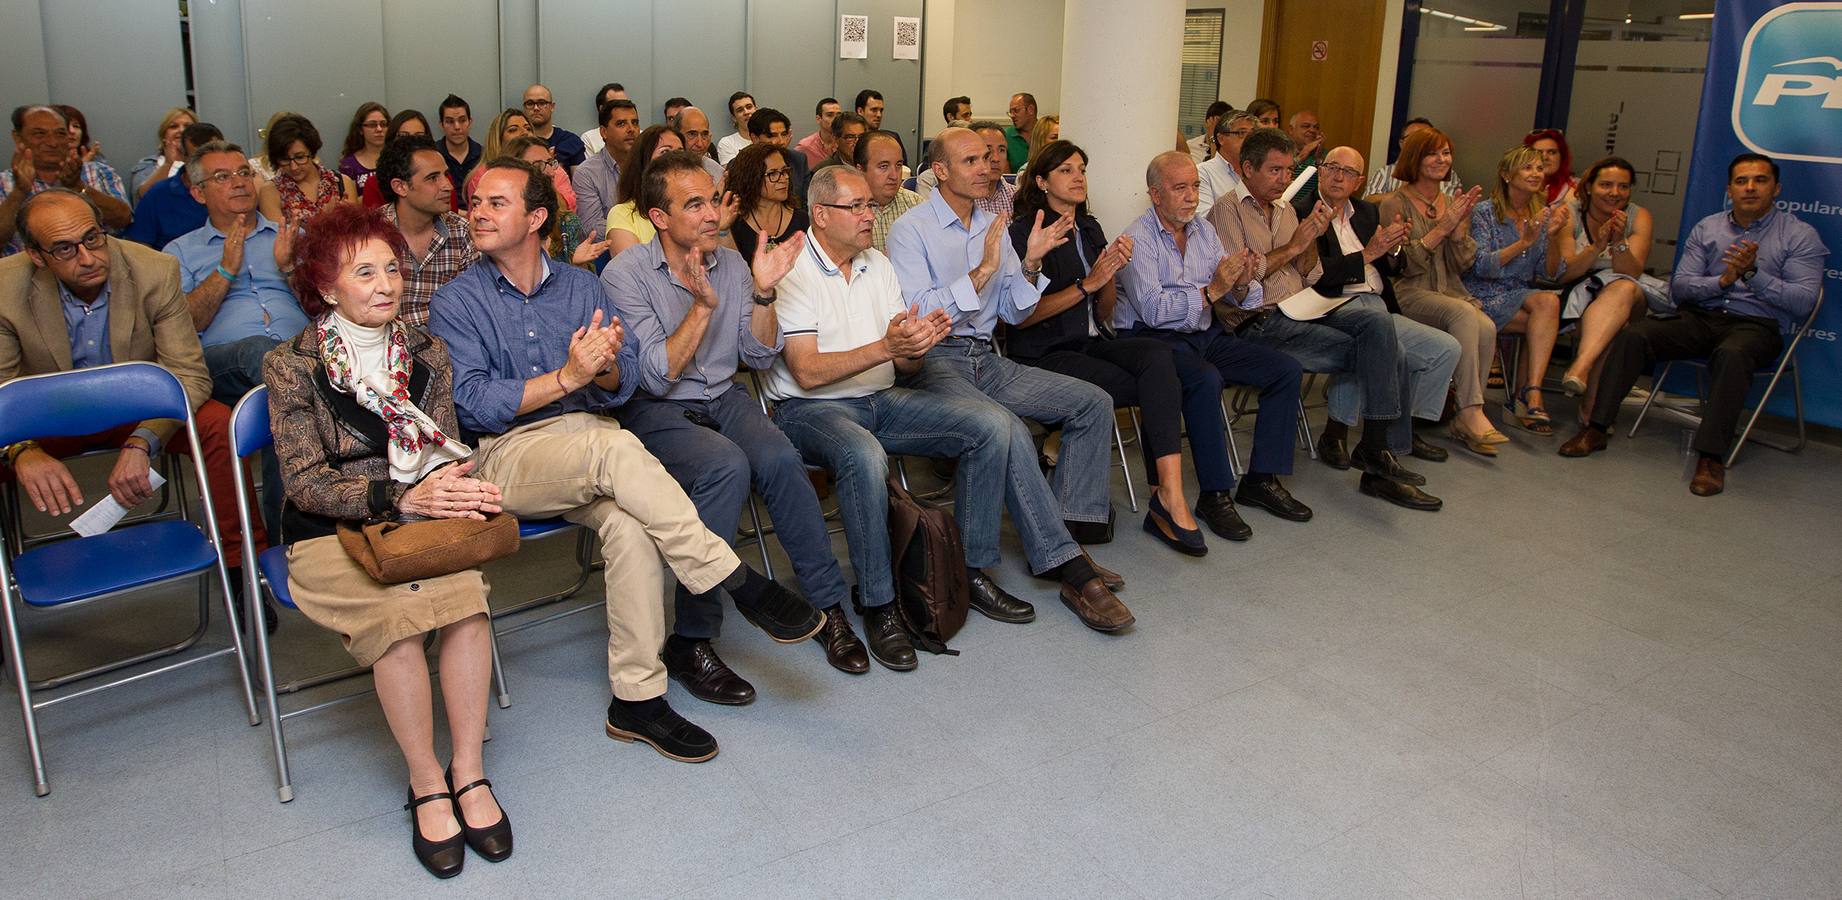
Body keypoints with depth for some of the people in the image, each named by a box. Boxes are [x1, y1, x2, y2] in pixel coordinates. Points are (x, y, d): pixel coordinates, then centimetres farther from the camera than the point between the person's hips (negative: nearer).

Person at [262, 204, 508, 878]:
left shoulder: (426, 352, 10)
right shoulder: (292, 366, -1)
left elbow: (448, 450, 9)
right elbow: (304, 481, -8)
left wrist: (456, 483, -17)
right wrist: (401, 496, -24)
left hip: (420, 519, 3)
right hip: (330, 536, -2)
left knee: (467, 593, -31)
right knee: (399, 613, -33)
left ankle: (468, 773, -20)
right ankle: (428, 786, -17)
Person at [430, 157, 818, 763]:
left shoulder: (580, 287, 14)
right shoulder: (455, 303, 5)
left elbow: (624, 384, 7)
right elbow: (473, 404, -8)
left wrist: (605, 367, -17)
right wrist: (567, 377, -18)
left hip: (591, 443, 3)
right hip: (507, 455, -3)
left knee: (629, 526, -31)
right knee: (614, 447, -34)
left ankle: (637, 699, -22)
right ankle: (739, 583, -29)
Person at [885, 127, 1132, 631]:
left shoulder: (993, 226, 15)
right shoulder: (911, 230, -4)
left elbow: (1012, 314, 15)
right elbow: (918, 315, -16)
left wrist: (1030, 263, -3)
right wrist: (983, 271, -20)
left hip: (986, 360, 8)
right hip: (935, 360, -7)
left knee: (1094, 402, -6)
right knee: (1010, 432, -33)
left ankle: (1062, 533, -10)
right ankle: (1071, 570, -26)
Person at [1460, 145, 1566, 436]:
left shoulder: (1542, 215, 12)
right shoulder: (1484, 213, -3)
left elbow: (1550, 273, 6)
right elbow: (1482, 267, -14)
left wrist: (1553, 237, -10)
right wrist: (1524, 242, -22)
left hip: (1522, 297, 5)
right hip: (1485, 298, -4)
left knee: (1549, 301, -29)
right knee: (1548, 303, -27)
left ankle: (1530, 395, -32)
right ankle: (1531, 397, -23)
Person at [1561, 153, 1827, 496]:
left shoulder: (1801, 236, 4)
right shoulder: (1706, 229, 13)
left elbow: (1803, 301, -7)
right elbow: (1679, 287, 4)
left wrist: (1753, 274, -19)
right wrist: (1723, 280, -13)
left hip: (1757, 326, -3)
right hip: (1699, 317, 3)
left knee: (1731, 354, -39)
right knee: (1632, 334, -23)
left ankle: (1711, 457, -39)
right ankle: (1597, 429, -23)